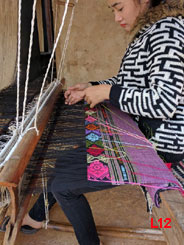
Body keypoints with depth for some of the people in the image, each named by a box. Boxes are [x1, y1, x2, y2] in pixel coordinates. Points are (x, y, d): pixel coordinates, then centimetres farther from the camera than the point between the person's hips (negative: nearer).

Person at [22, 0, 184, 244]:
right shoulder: (146, 33, 13)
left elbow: (164, 101, -28)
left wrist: (107, 92, -19)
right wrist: (90, 87, 8)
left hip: (155, 144, -10)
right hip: (137, 133, 10)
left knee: (62, 185, -7)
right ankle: (35, 217, 37)